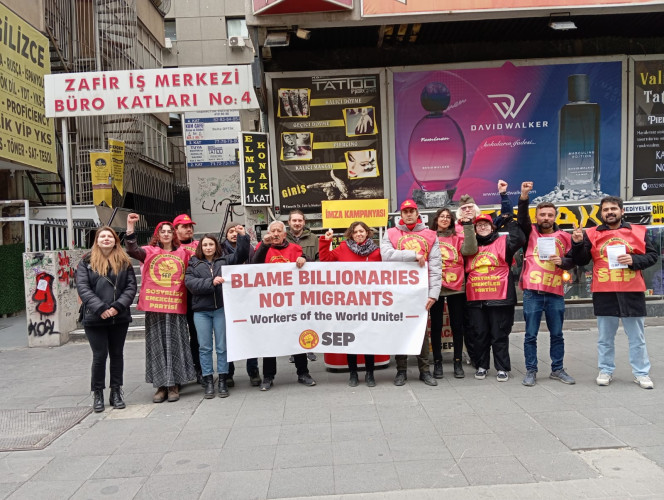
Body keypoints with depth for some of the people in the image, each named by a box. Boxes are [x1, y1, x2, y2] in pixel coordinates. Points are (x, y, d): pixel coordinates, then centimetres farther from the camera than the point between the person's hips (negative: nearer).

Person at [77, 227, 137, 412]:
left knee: (117, 354, 10)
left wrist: (118, 306, -14)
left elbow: (131, 286, -1)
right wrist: (100, 308, -17)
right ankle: (97, 394, 16)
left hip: (120, 318, 2)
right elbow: (83, 287, -6)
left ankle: (116, 392, 21)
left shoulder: (124, 262, 7)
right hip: (95, 318, -2)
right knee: (99, 355, 1)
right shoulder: (86, 262, 3)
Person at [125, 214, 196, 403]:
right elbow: (132, 250, -11)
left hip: (176, 306, 0)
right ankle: (161, 385, 13)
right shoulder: (149, 252, 6)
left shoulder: (183, 253, 10)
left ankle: (174, 385, 12)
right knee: (157, 346, 5)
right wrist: (130, 228, -20)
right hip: (154, 306, 0)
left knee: (175, 345, 4)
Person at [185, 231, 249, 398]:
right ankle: (208, 381, 12)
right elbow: (190, 282, -5)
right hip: (201, 310, 0)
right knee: (205, 347, 4)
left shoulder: (225, 260, 11)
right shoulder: (193, 264, 9)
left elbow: (242, 254, 2)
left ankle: (222, 381, 12)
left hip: (221, 308, 0)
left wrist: (242, 236, -10)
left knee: (222, 346, 4)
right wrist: (211, 282, -16)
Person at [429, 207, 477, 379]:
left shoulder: (458, 237, 6)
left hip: (456, 287, 1)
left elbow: (470, 250, -11)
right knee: (436, 326, 6)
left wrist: (468, 225, -15)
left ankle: (458, 362, 19)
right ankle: (437, 362, 17)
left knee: (457, 325, 7)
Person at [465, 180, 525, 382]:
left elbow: (519, 239, -14)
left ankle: (503, 368, 16)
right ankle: (481, 366, 23)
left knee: (500, 334, 4)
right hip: (475, 299, 3)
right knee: (478, 334, 9)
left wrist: (508, 219, -17)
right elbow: (463, 268, 19)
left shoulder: (502, 242, 4)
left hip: (500, 298, -3)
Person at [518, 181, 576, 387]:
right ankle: (531, 371, 14)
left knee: (557, 334, 12)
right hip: (532, 292, -2)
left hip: (555, 293, 2)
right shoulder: (530, 232, 5)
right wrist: (524, 197, -27)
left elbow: (572, 260, 9)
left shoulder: (564, 237, 9)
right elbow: (522, 218, -12)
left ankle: (557, 369, 25)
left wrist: (562, 261, -13)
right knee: (531, 335, 4)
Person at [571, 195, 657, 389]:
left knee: (637, 337, 9)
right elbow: (581, 261, 3)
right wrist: (577, 243, -14)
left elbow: (652, 255, 5)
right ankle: (606, 371, 23)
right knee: (605, 337, 11)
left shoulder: (639, 232, 5)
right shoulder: (591, 234, 3)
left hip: (632, 292, 0)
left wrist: (634, 260, -13)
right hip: (604, 293, 0)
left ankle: (641, 373, 20)